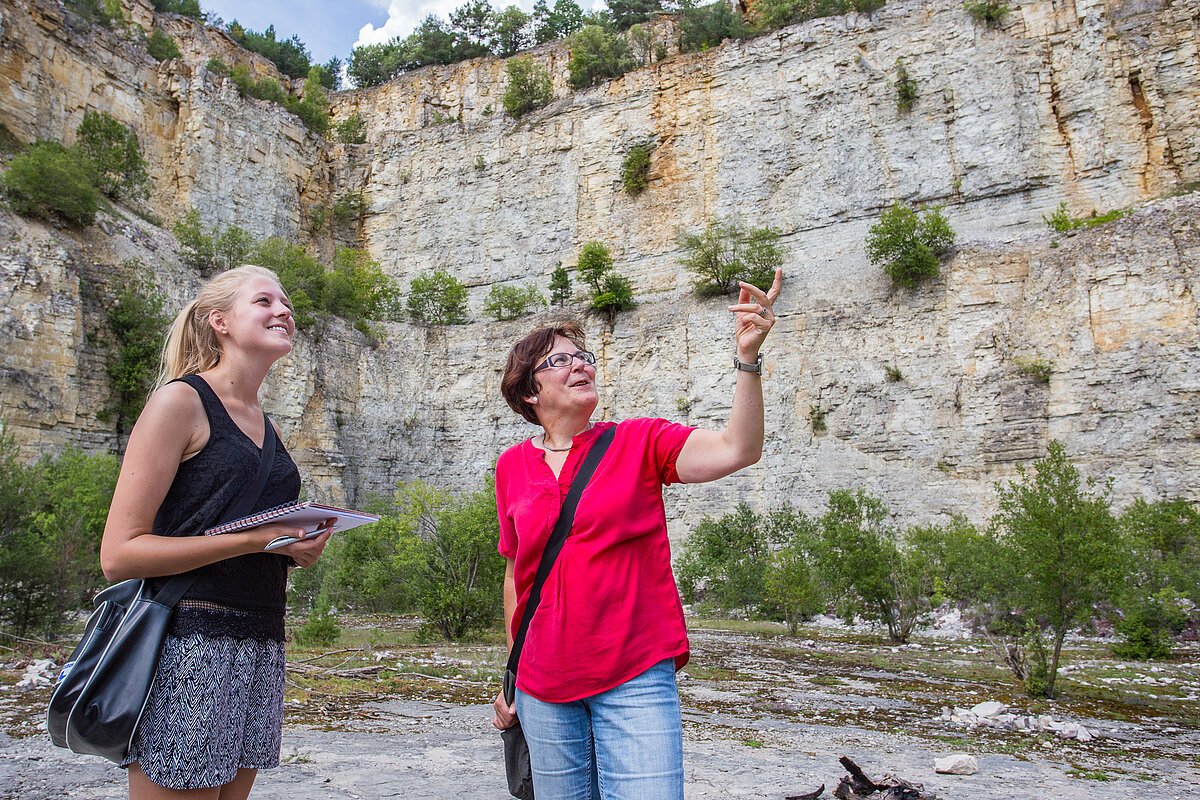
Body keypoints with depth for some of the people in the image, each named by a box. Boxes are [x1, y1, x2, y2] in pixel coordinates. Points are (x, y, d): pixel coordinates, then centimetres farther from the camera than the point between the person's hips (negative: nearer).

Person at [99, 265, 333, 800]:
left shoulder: (263, 424, 17)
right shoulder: (180, 400, -6)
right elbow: (119, 554, -12)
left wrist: (298, 550, 4)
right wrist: (254, 538, -18)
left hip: (260, 649, 8)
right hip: (189, 648, -7)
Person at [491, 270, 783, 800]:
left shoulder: (637, 443, -2)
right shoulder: (513, 467, 5)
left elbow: (737, 450, -17)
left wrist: (747, 357, -29)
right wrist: (511, 676, 16)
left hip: (636, 679, -2)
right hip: (543, 688, 3)